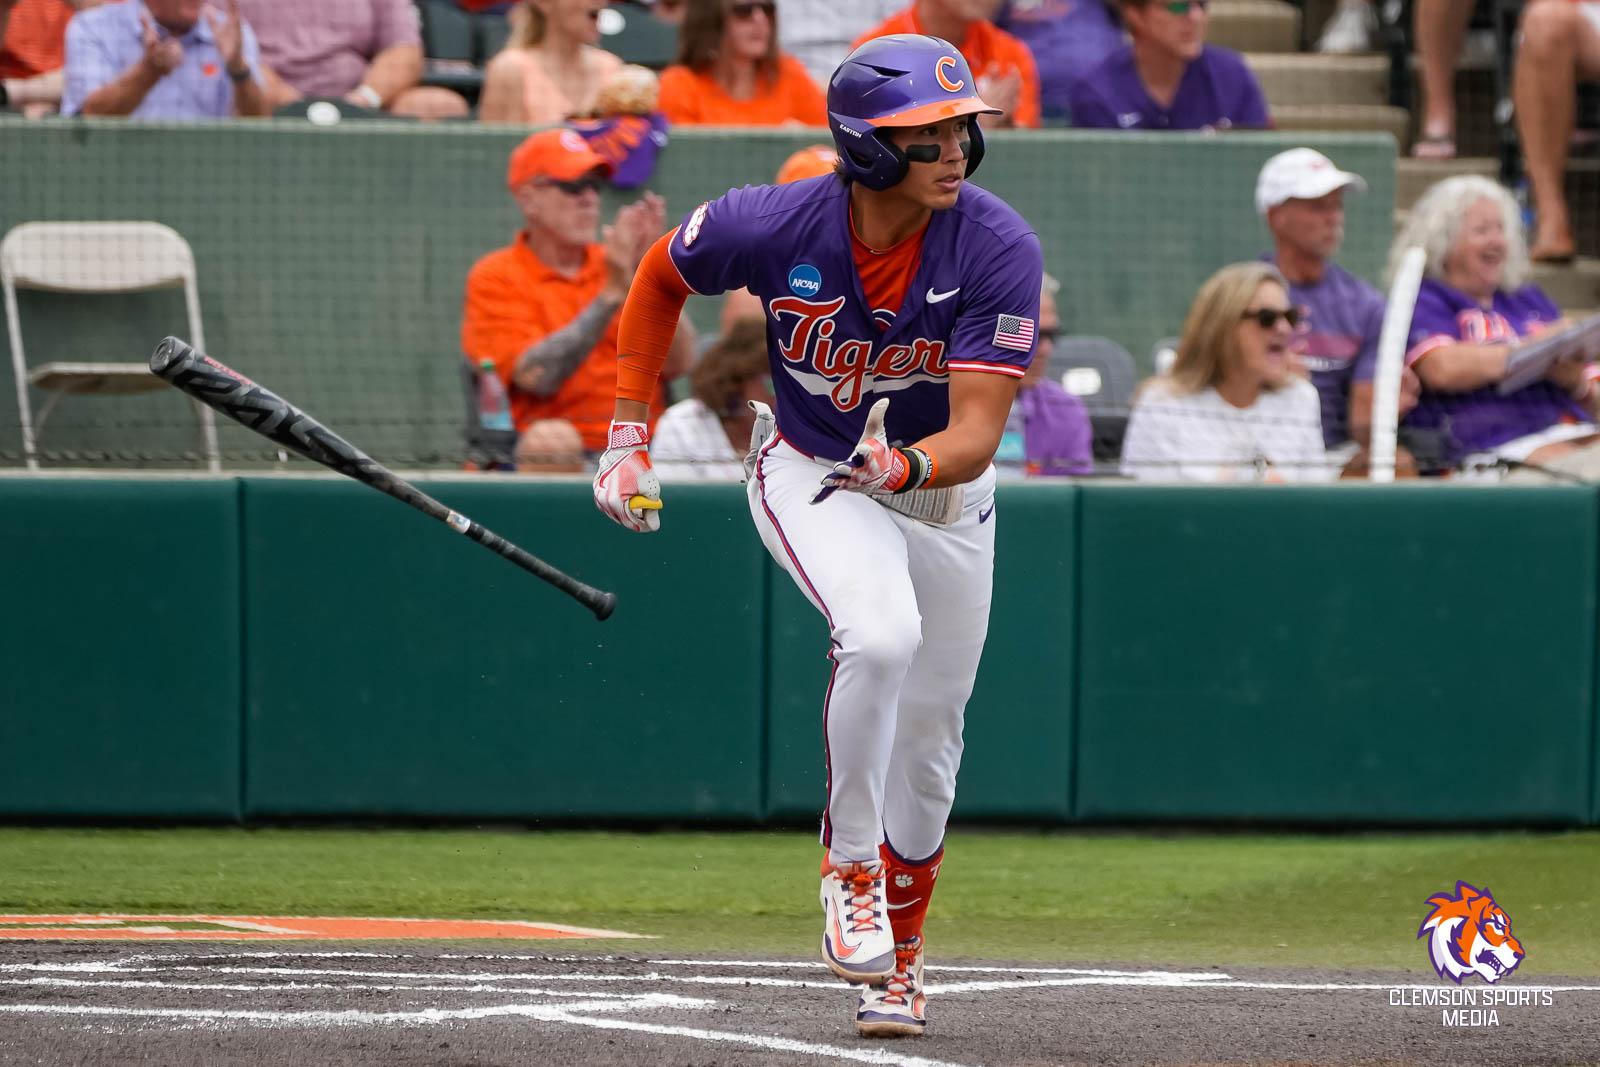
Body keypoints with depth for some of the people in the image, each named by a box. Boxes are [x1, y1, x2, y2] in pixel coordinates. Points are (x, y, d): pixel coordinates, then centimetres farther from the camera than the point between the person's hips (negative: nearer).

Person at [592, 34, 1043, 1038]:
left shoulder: (999, 249, -28)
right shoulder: (774, 225, -26)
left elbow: (976, 435, -32)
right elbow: (661, 276, -3)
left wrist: (905, 467, -53)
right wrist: (629, 437, -2)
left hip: (944, 490, 2)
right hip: (811, 477, -2)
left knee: (926, 746, 9)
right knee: (881, 635, -32)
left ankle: (897, 954, 33)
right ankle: (851, 866, -10)